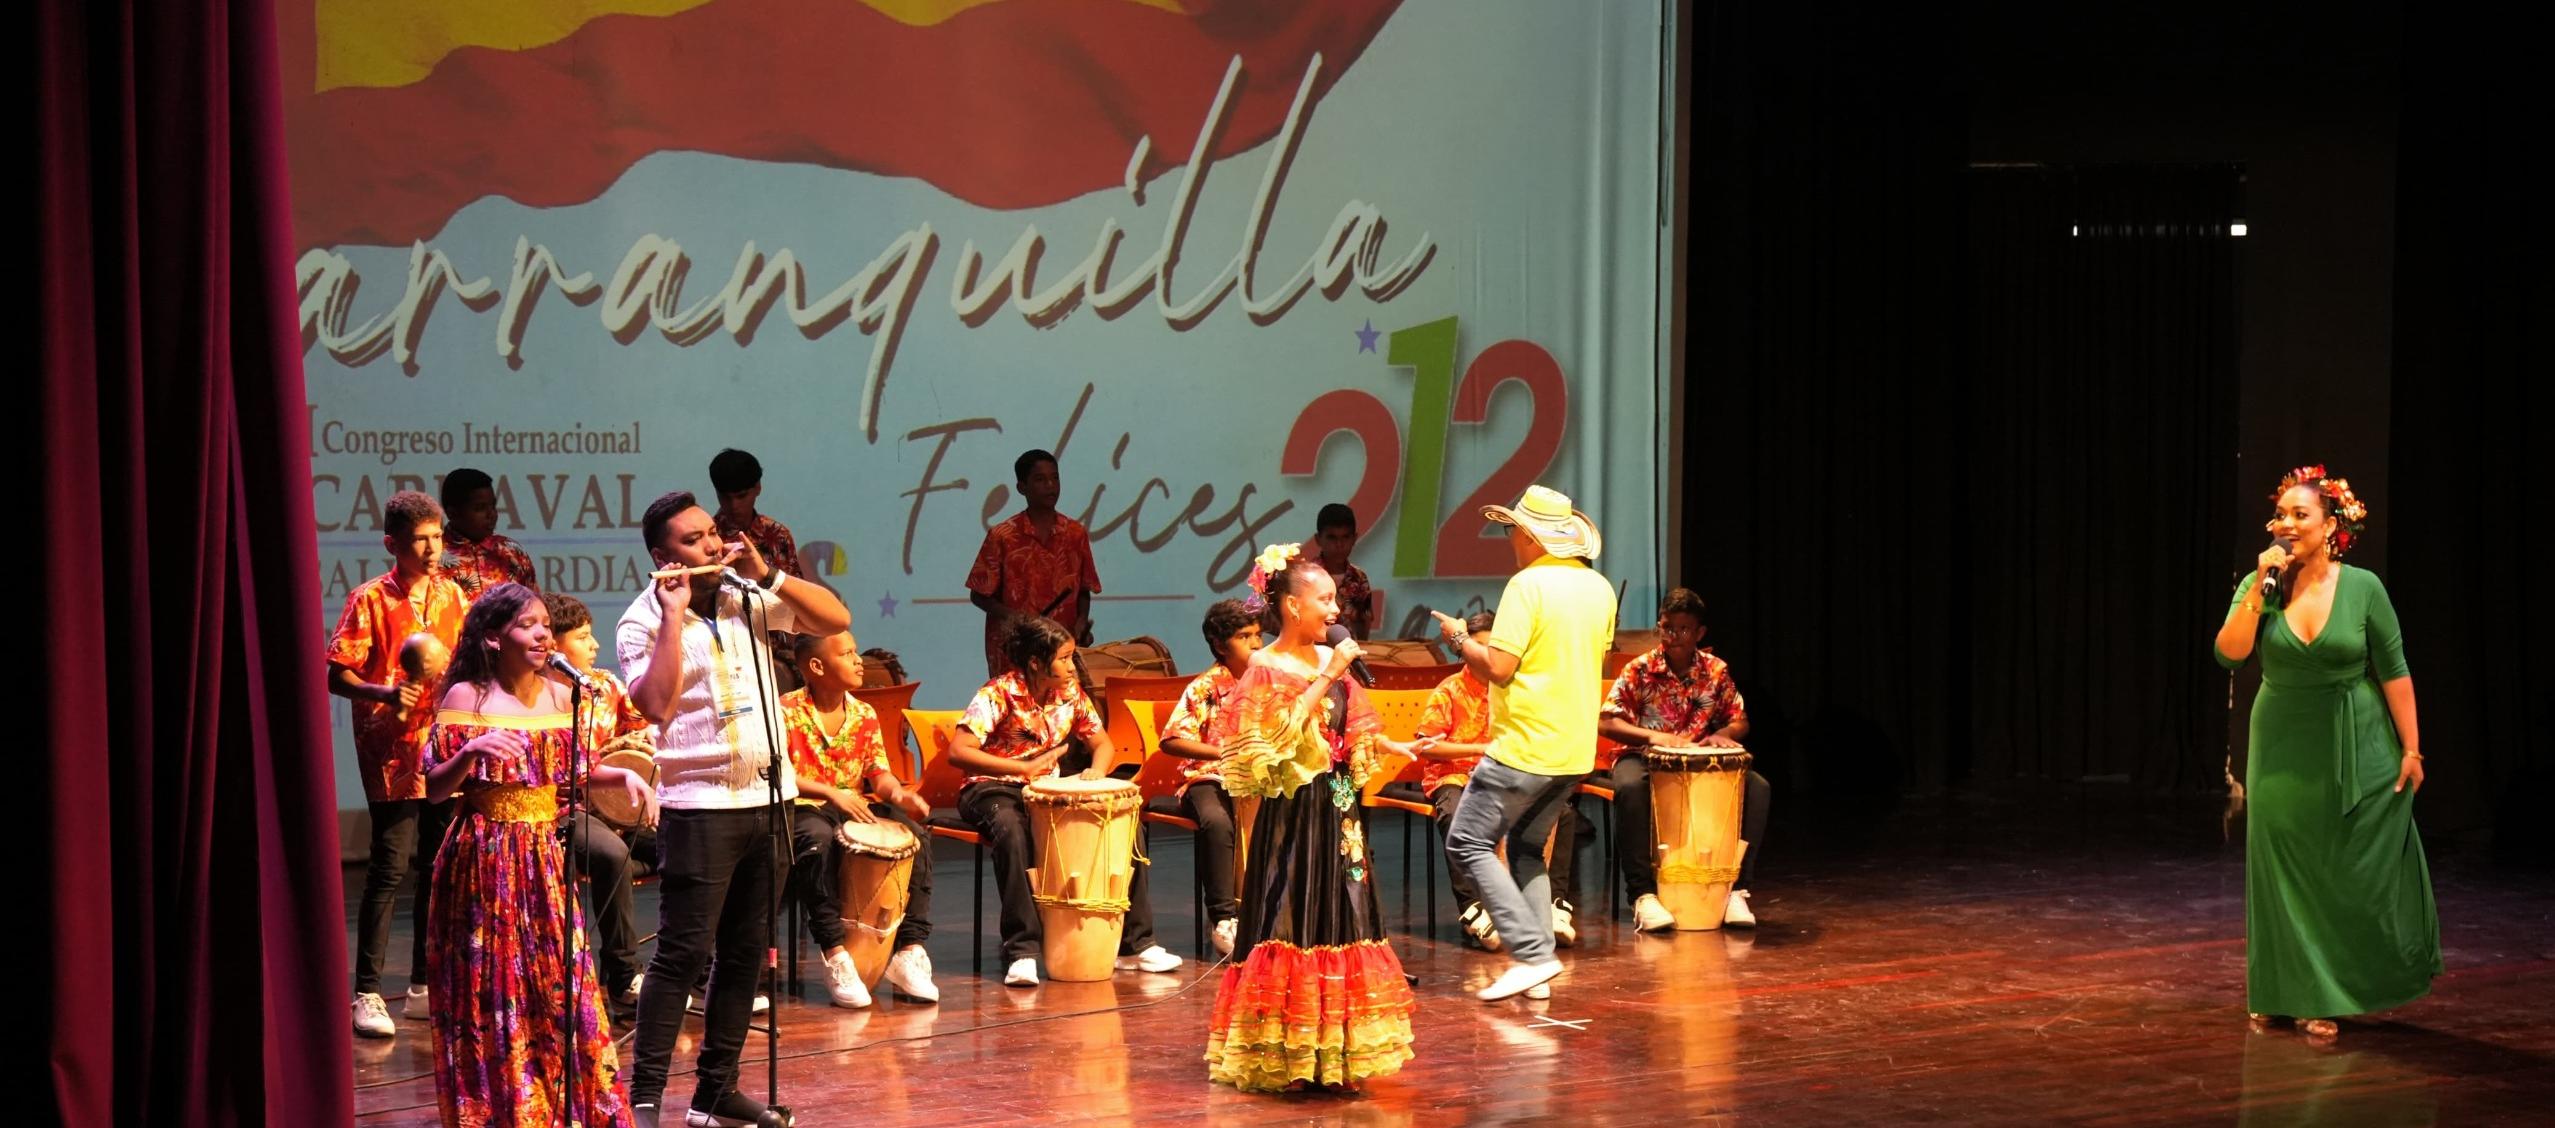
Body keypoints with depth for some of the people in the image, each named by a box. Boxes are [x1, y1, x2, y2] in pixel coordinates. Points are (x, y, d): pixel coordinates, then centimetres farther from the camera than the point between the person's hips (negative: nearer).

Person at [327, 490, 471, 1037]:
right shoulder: (370, 600, -5)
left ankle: (425, 987, 20)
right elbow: (338, 676, -9)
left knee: (441, 867, 9)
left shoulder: (452, 595, 11)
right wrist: (385, 694, -25)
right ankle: (367, 993, -3)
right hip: (392, 751, -6)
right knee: (391, 868, -9)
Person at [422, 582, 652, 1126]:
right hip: (487, 859, -4)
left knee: (559, 979, 4)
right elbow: (435, 788, -9)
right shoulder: (467, 696, -7)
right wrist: (470, 750, -27)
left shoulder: (559, 696, 7)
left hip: (545, 856, 4)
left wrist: (623, 775, 0)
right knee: (494, 985, 1)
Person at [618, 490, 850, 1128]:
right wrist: (674, 615, -20)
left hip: (767, 798, 6)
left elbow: (836, 620, 3)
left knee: (746, 953, 9)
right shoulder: (643, 622, -6)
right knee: (682, 955, -8)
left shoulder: (748, 600, 8)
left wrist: (768, 575, -6)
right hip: (699, 806, -6)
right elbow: (657, 706, -21)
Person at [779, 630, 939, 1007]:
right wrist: (830, 792, -30)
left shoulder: (864, 714, 10)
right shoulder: (787, 711, -7)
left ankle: (908, 953, -18)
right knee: (818, 840, -40)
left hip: (858, 807, 5)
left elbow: (878, 772, 6)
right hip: (804, 808, -5)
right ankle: (835, 956, -35)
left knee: (916, 835, -20)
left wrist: (898, 794, -19)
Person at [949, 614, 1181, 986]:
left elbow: (1102, 744, 11)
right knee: (1012, 832, -41)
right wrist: (1023, 767, -35)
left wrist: (1096, 771, -14)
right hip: (995, 788, -6)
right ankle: (1021, 953, -36)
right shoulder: (998, 695, -17)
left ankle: (1135, 945, -4)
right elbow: (958, 752, -27)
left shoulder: (1070, 693, 1)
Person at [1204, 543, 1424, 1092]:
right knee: (1294, 921, -5)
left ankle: (1334, 1054, 17)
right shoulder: (1267, 669, -10)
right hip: (1295, 813, -7)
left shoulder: (1330, 660, 10)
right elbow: (1281, 736, -23)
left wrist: (1394, 748, 4)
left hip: (1339, 809, 7)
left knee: (1341, 917, 9)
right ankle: (1287, 1057, 2)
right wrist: (1326, 679, -21)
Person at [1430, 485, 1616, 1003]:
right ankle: (1539, 964, 10)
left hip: (1524, 747, -8)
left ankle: (1531, 954, -9)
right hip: (1576, 750, 8)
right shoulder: (1600, 588, 9)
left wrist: (1460, 638, -2)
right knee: (1527, 848, 20)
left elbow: (1498, 667, -19)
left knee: (1468, 843, 1)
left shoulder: (1528, 585, -15)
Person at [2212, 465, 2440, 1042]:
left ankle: (2361, 984, 24)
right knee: (2287, 871, 6)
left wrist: (2411, 748, -5)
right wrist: (2260, 589, -22)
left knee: (2363, 870, 4)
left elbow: (2394, 671, -4)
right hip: (2284, 748, 2)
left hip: (2358, 746, -1)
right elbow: (2229, 652, -16)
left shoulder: (2363, 588, -8)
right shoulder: (2260, 585, -4)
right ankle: (2295, 993, 18)